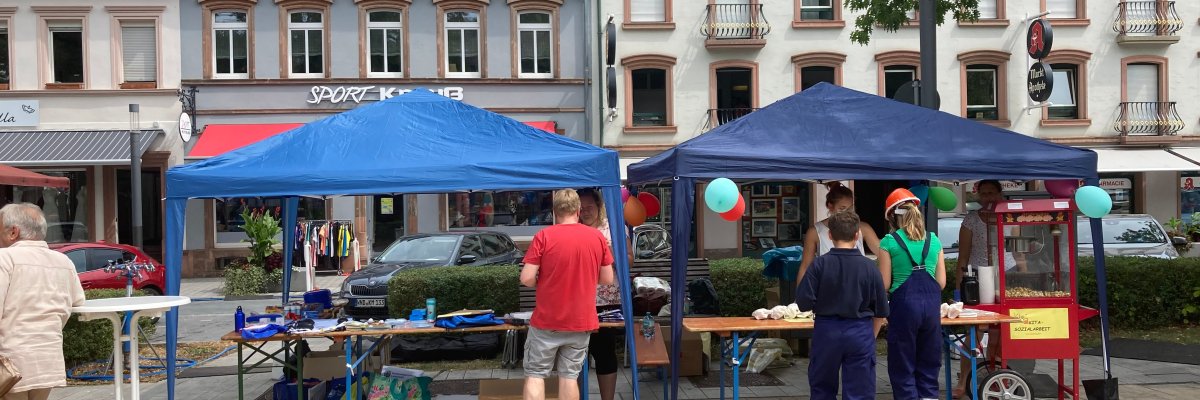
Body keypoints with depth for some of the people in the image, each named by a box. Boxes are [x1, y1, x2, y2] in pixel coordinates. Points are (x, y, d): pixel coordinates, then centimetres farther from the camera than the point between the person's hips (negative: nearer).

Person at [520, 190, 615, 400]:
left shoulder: (544, 236, -9)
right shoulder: (598, 237, -1)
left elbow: (526, 278, -12)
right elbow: (607, 279, 5)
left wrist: (544, 283, 8)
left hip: (546, 320, -2)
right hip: (581, 321, 3)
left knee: (535, 375, 7)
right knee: (570, 376, 10)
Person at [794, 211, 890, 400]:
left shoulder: (820, 264, -11)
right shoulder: (869, 267, -9)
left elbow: (804, 302, -12)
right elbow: (881, 309, -3)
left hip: (827, 330, 0)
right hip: (860, 333, 0)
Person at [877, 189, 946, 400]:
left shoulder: (889, 242, -3)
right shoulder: (934, 240, 10)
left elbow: (885, 284, -3)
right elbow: (941, 282, 10)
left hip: (904, 303, -4)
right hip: (932, 303, 4)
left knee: (903, 368, 5)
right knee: (928, 367, 13)